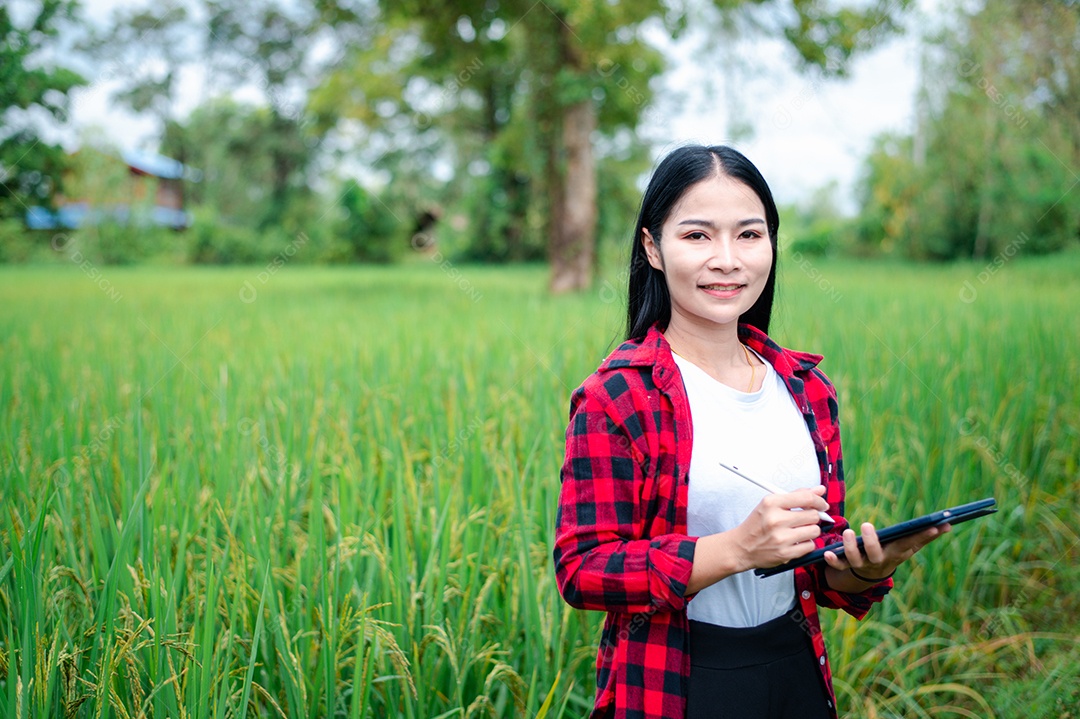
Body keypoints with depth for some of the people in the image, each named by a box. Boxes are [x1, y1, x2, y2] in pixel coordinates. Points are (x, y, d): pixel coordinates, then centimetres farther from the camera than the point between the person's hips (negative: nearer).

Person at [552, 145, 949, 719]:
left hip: (796, 672, 5)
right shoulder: (617, 395, -13)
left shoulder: (806, 388, 4)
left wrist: (866, 570, -12)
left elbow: (821, 559, 10)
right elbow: (581, 571, -17)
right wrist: (737, 548, -26)